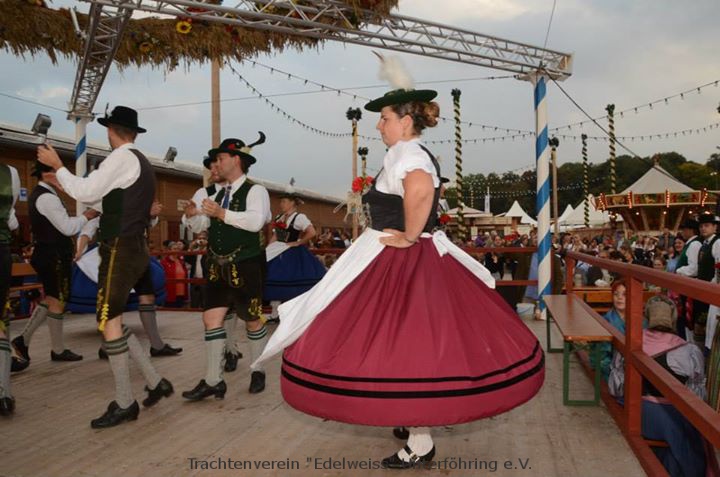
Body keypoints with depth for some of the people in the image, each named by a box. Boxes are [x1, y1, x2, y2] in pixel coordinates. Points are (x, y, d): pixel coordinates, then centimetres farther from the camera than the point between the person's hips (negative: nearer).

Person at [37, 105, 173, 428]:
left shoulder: (123, 158, -10)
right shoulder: (141, 163, 19)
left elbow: (85, 192, -15)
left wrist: (57, 165, -2)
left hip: (120, 250, -10)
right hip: (135, 249, 10)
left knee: (108, 322, -5)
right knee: (112, 320, 13)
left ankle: (124, 404, 3)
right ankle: (155, 382, 15)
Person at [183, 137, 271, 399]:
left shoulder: (255, 190, -6)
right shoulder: (218, 194, 14)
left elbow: (256, 221, -24)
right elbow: (199, 226, 14)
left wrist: (222, 214, -26)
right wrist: (192, 215, -7)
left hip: (245, 267, -6)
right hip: (218, 268, 6)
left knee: (252, 319, 7)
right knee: (211, 318, 0)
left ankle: (257, 372, 26)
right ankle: (213, 381, 8)